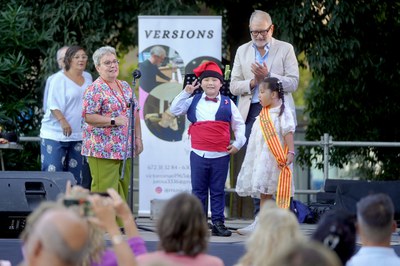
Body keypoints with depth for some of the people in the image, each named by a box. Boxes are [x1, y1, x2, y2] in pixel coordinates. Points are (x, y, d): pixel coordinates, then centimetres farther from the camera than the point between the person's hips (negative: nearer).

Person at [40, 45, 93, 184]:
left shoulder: (88, 79, 12)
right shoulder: (59, 78, -7)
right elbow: (53, 104, -14)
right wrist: (62, 121, -28)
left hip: (77, 135, 6)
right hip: (55, 135, -6)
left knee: (75, 176, 5)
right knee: (53, 173, -9)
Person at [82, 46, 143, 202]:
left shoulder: (125, 87, 15)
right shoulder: (95, 90, -8)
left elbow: (135, 114, 20)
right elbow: (88, 117, -16)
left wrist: (138, 138, 13)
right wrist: (113, 121, -18)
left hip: (125, 150, 8)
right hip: (103, 150, -8)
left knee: (123, 191, 10)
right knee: (104, 194, -10)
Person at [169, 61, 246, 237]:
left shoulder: (227, 103, 5)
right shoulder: (194, 101, 6)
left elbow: (239, 124, 12)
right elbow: (174, 110, 0)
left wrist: (238, 143, 2)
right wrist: (186, 93, -5)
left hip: (221, 155, 0)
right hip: (198, 154, 0)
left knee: (218, 191, 6)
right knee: (198, 191, 5)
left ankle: (218, 223, 10)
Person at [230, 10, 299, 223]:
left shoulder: (285, 49, 5)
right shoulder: (242, 51, 15)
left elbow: (293, 83, -3)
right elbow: (234, 86, 10)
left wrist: (268, 76, -14)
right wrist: (253, 82, -7)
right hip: (251, 113, 3)